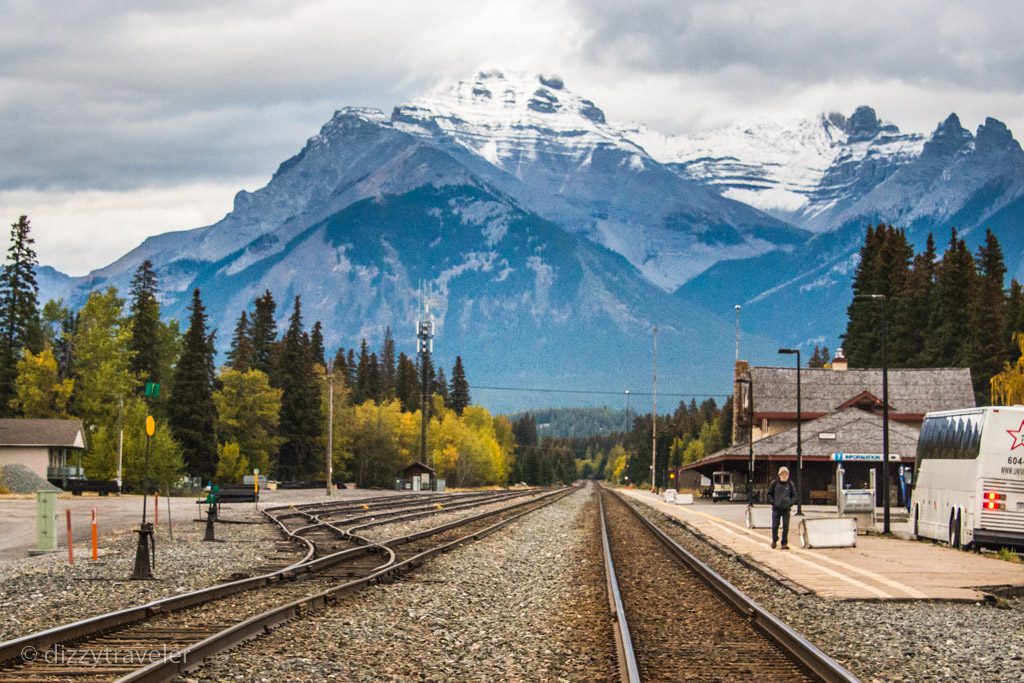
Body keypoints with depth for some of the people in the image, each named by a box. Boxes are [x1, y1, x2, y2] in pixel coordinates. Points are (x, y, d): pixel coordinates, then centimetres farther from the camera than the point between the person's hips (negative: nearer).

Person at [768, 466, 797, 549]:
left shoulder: (790, 484, 2)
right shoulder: (774, 483, 0)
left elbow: (794, 495, 10)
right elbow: (769, 494, 8)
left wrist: (790, 503, -5)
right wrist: (772, 502, -5)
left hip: (786, 509, 0)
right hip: (776, 509, 0)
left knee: (786, 527, -1)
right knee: (775, 526, 2)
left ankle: (784, 543, 5)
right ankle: (774, 541, 23)